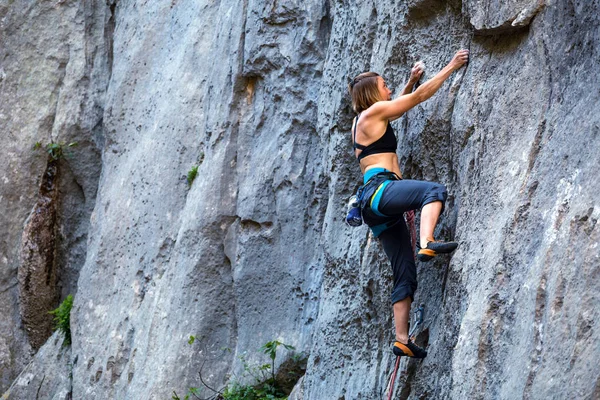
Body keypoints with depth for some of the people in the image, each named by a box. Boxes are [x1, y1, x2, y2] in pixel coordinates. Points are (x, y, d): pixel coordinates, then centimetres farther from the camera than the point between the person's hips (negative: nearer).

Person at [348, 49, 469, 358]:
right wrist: (451, 67, 11)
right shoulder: (373, 112, 3)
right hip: (380, 189, -9)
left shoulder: (364, 121, 27)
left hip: (379, 209, 9)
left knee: (406, 275, 3)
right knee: (434, 190, -31)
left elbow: (399, 107, 47)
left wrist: (412, 79, 42)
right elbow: (420, 97, 4)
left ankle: (402, 339, -2)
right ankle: (427, 244, -52)